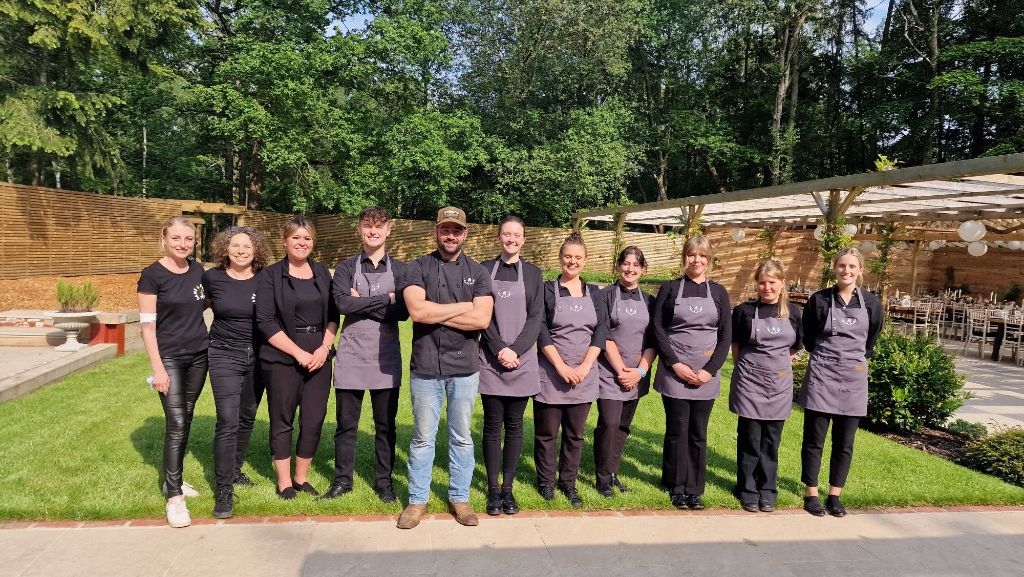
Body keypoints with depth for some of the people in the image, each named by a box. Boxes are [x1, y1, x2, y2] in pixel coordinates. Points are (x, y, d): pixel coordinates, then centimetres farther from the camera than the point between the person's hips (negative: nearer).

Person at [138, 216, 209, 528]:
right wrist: (158, 368, -14)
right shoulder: (152, 275, -10)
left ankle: (174, 478, 29)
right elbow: (147, 325, -12)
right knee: (175, 425, -9)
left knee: (186, 420, 13)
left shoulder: (198, 270, 4)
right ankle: (174, 497, 0)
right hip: (170, 358, -5)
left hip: (199, 356, 5)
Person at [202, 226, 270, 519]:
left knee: (247, 417, 14)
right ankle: (224, 490, -1)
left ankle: (235, 470, 36)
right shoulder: (211, 278, -6)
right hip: (225, 355, -2)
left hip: (258, 356, 3)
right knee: (228, 422, -10)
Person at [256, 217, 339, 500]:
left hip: (319, 358, 3)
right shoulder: (270, 275, -2)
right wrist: (299, 353, -13)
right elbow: (266, 321, -8)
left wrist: (324, 349, -5)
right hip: (282, 359, -3)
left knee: (314, 420, 4)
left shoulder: (322, 272, 10)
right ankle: (284, 482, 22)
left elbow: (333, 315, 10)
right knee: (282, 421, 6)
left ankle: (301, 478, 22)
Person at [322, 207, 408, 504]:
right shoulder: (346, 268, 6)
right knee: (346, 423, 9)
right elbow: (343, 303, -13)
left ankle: (383, 481, 22)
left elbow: (403, 311, -8)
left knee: (385, 424, 8)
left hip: (386, 357, 0)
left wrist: (362, 304, -12)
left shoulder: (399, 269, 6)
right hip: (351, 355, 0)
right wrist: (386, 298, -13)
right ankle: (342, 479, 24)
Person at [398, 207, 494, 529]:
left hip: (465, 368, 1)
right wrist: (464, 306, -10)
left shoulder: (477, 272, 4)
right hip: (425, 368, -1)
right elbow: (416, 310, -17)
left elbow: (482, 319, -10)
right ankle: (417, 500, 24)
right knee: (423, 438, 10)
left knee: (462, 437, 12)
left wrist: (435, 314, -11)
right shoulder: (418, 268, 0)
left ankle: (459, 498, 27)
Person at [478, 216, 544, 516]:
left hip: (522, 361, 1)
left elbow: (535, 318, 1)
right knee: (493, 426, 4)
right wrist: (500, 349, -12)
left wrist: (515, 350, -11)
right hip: (491, 360, -1)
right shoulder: (485, 269, 5)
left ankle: (508, 487, 17)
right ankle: (493, 488, 15)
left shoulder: (533, 273, 8)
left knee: (514, 426, 6)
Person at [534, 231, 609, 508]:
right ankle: (545, 481, 24)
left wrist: (585, 366, -9)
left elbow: (601, 331, 2)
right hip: (551, 374, -3)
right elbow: (541, 331, -7)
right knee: (547, 432, 6)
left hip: (584, 375, 3)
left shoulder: (594, 293, 9)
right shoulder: (547, 290, -1)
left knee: (575, 433, 10)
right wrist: (561, 366, -14)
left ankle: (568, 483, 24)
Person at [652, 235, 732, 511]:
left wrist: (710, 370, -7)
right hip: (674, 372, -1)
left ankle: (695, 489, 18)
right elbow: (658, 328, -2)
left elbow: (726, 334, 4)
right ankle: (677, 488, 17)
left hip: (706, 375, 2)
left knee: (698, 433, 7)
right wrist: (675, 364, -11)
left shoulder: (718, 292, 7)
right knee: (677, 431, 4)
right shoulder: (670, 289, 3)